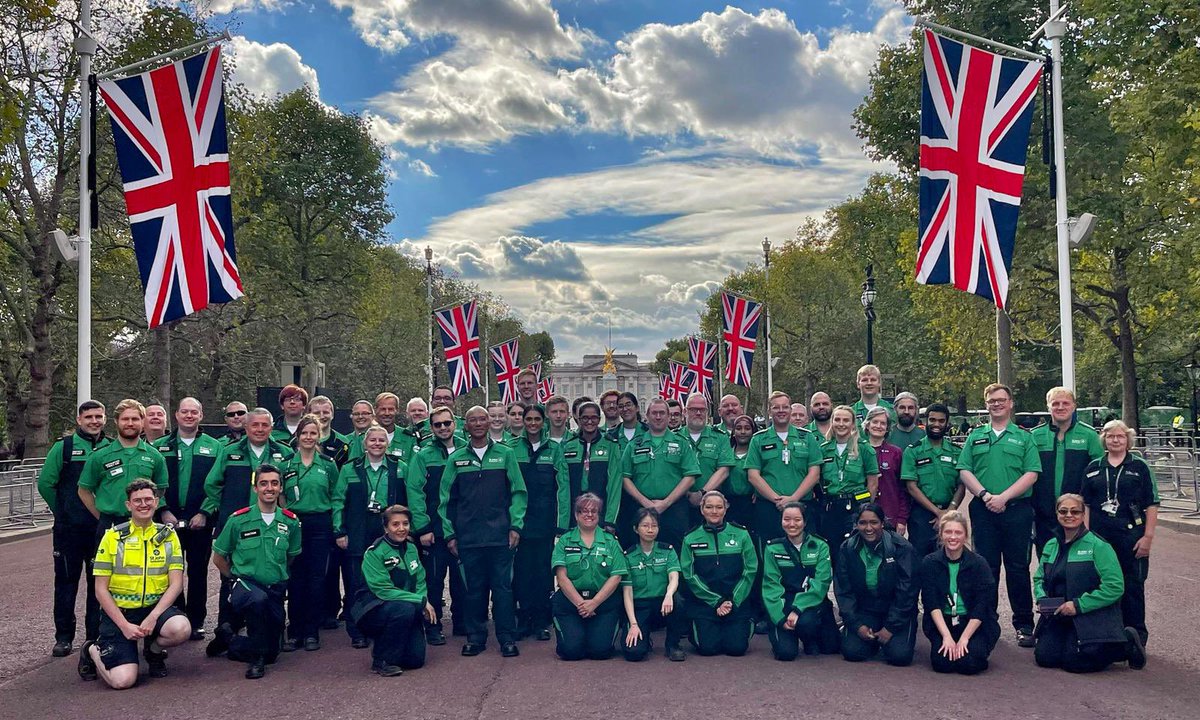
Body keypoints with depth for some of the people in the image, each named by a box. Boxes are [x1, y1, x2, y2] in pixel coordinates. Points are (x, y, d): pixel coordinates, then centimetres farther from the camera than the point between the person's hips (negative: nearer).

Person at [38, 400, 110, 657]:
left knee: (99, 583, 8)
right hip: (69, 529, -1)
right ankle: (63, 637, 14)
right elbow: (45, 483, 2)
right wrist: (61, 511, 4)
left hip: (102, 528, 1)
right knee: (66, 581, 4)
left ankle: (96, 636, 18)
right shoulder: (64, 447, -1)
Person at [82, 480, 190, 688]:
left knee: (182, 629, -32)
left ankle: (153, 650, 5)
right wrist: (124, 625, -12)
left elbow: (176, 584, -1)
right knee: (122, 680, -19)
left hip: (155, 607, 2)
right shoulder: (113, 537, 0)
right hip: (119, 611, -2)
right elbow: (101, 589, -2)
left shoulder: (168, 535, 5)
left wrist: (153, 617, -17)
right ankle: (94, 650, 16)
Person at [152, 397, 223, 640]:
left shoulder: (214, 447, 4)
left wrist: (204, 513, -9)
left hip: (200, 520, -1)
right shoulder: (160, 446, 7)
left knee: (198, 572, 5)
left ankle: (196, 622, 15)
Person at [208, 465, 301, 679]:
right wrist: (236, 579, 8)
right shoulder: (238, 519, -7)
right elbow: (218, 558, 4)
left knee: (271, 653, 7)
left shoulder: (290, 521, -1)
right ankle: (255, 658, -18)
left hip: (275, 588, 4)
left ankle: (228, 637, 34)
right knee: (258, 598, -41)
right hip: (244, 583, -4)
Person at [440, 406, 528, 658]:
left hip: (500, 535, -1)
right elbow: (447, 499, 9)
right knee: (474, 587, 7)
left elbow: (518, 492, 3)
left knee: (503, 586, -1)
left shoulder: (505, 454, 6)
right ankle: (475, 637, 18)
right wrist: (449, 533, 4)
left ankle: (507, 639, 7)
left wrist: (516, 526, -5)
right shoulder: (456, 458, 9)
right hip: (468, 537, 1)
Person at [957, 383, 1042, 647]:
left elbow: (1031, 474, -3)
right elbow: (964, 471, 4)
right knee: (986, 567, 5)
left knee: (1018, 568, 1)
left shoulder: (1024, 438, 7)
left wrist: (1003, 497, -14)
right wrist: (985, 495, -10)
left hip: (1017, 509, -1)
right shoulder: (975, 437, 12)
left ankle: (1024, 625, 10)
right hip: (983, 510, 2)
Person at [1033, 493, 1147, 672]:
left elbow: (1115, 587, -15)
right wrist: (1042, 599, -3)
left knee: (1073, 662, -19)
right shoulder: (1051, 546, 11)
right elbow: (1039, 579, 19)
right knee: (1044, 656, -13)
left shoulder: (1097, 545, -9)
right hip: (1057, 617, 5)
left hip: (1092, 616, -5)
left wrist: (1079, 605, -18)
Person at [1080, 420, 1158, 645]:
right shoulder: (1093, 468, 10)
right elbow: (1085, 505, 11)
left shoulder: (1139, 467, 3)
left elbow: (1151, 505, 0)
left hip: (1131, 536, -2)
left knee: (1133, 586, 3)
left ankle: (1136, 635, 12)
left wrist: (1148, 536, -7)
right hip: (1100, 537, 2)